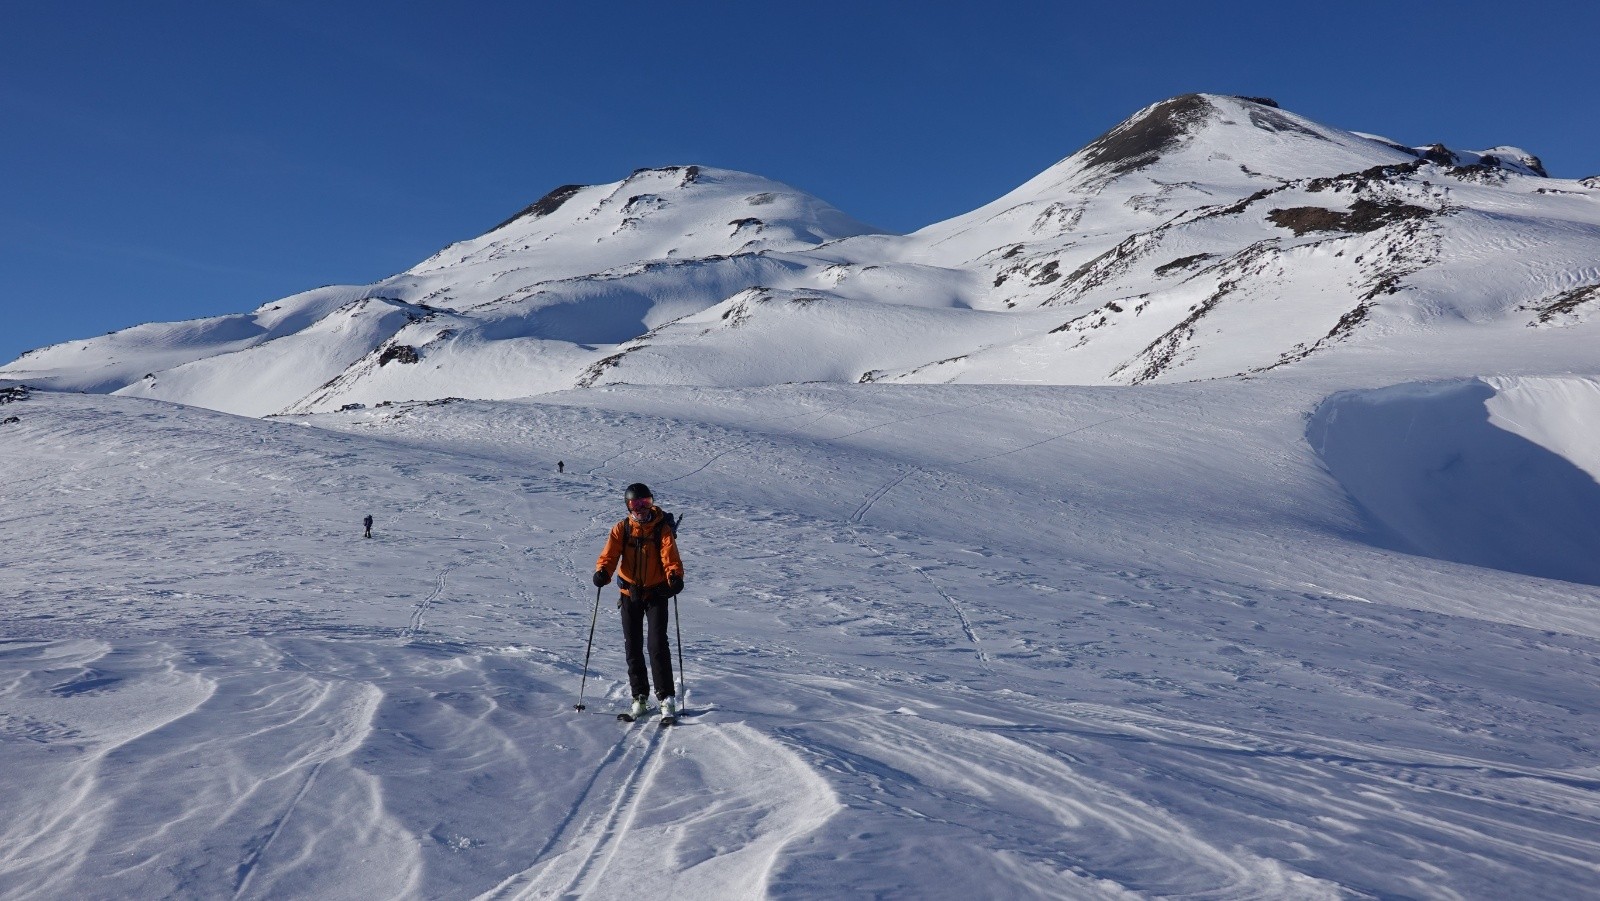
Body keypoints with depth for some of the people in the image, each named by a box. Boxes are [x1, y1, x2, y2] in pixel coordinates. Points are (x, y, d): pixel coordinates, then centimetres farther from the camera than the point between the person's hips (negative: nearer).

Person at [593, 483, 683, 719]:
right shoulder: (621, 528, 0)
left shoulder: (662, 528, -7)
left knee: (657, 645, -10)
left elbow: (670, 556, -18)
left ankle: (666, 697, -3)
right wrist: (602, 571, -32)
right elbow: (610, 554, -10)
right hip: (630, 592, 3)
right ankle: (639, 695, 21)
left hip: (656, 593, -3)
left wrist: (675, 576, -38)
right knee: (632, 647, 8)